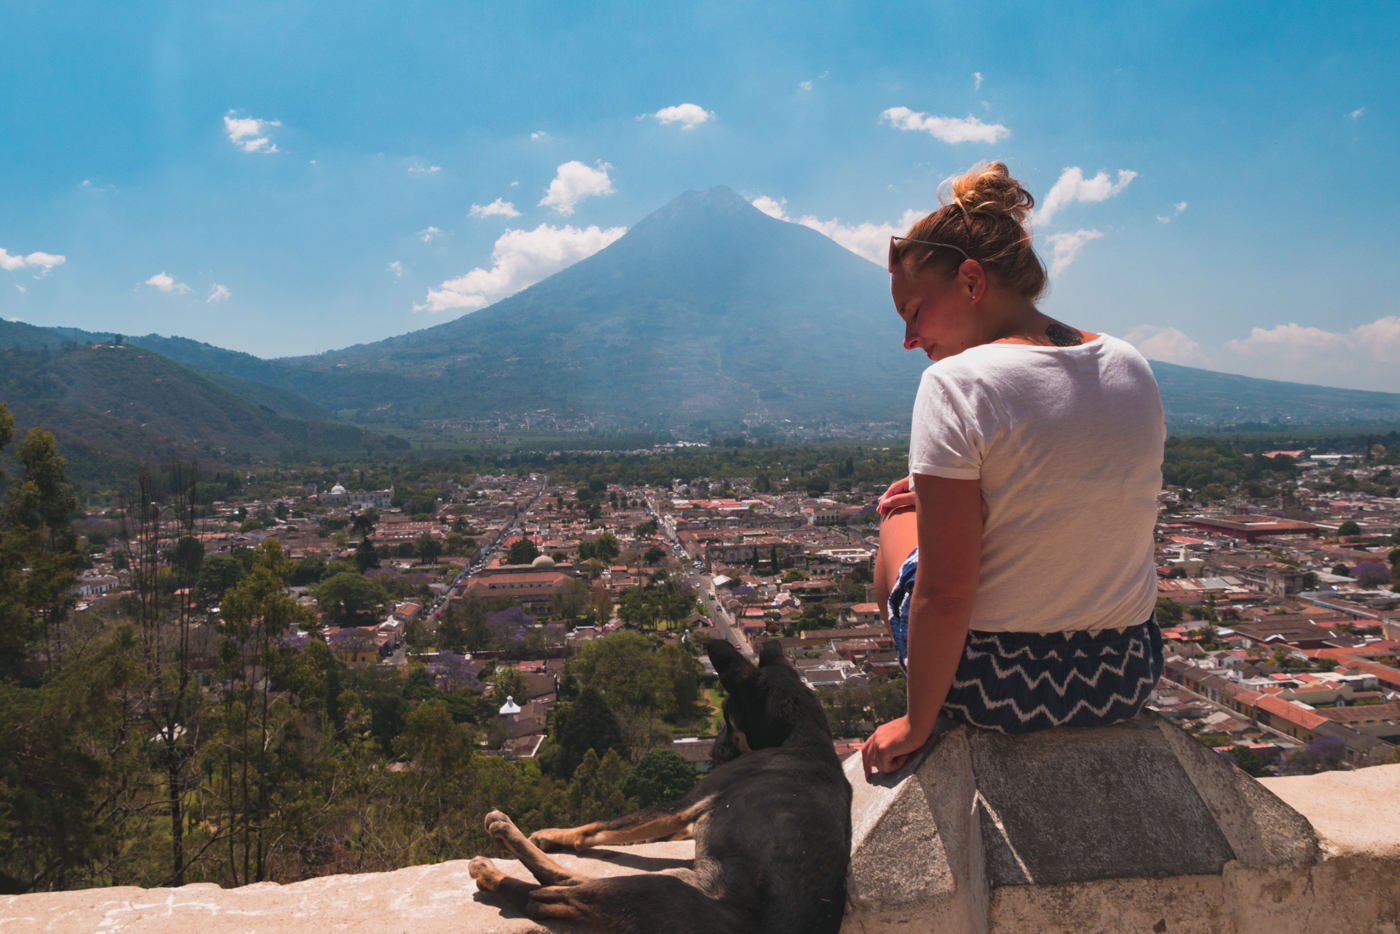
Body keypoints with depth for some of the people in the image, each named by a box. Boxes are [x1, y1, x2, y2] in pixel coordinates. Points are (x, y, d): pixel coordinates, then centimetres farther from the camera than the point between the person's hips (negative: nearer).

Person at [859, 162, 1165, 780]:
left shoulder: (957, 383, -20)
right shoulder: (1132, 368, 1)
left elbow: (945, 595, -20)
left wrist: (916, 724, -7)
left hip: (995, 687, -6)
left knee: (900, 516, 23)